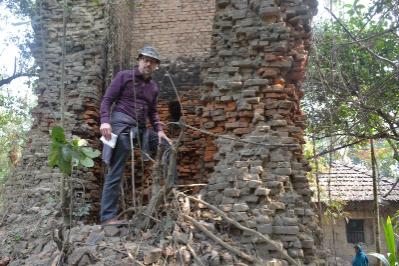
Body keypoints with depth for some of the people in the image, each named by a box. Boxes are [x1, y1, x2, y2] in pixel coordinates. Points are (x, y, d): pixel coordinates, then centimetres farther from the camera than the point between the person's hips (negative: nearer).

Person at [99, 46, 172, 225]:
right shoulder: (124, 76, 1)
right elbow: (107, 100, -3)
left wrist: (159, 130, 5)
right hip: (121, 125, -6)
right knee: (116, 173, -7)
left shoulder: (153, 87, 17)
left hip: (141, 128, 7)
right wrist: (105, 121, -19)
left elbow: (152, 112, 22)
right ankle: (108, 217, -3)